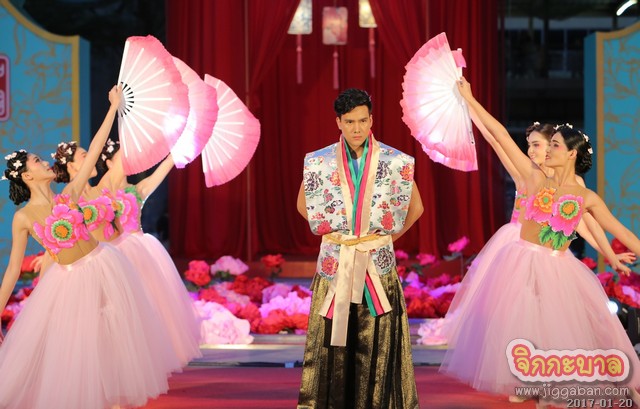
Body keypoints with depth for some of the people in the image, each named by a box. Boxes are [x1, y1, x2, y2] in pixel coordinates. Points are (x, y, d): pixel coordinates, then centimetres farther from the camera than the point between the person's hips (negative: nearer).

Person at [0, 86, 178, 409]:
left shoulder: (69, 194, -3)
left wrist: (114, 107, -2)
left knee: (112, 337, 10)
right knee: (66, 346, 3)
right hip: (67, 279, -2)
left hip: (103, 268, 2)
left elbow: (94, 150, -2)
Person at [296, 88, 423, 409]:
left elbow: (415, 207, 11)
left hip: (377, 263, -1)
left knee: (378, 343, -1)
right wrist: (331, 234, 8)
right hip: (334, 263, 1)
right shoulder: (320, 163, 1)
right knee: (333, 340, 1)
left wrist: (388, 236, 6)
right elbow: (303, 205, 15)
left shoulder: (395, 162, -1)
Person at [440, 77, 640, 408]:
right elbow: (502, 137, 0)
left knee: (565, 334, 2)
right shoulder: (536, 179, 0)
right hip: (523, 265, 1)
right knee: (523, 331, 1)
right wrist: (470, 99, 1)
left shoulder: (587, 198, 1)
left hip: (559, 271, 0)